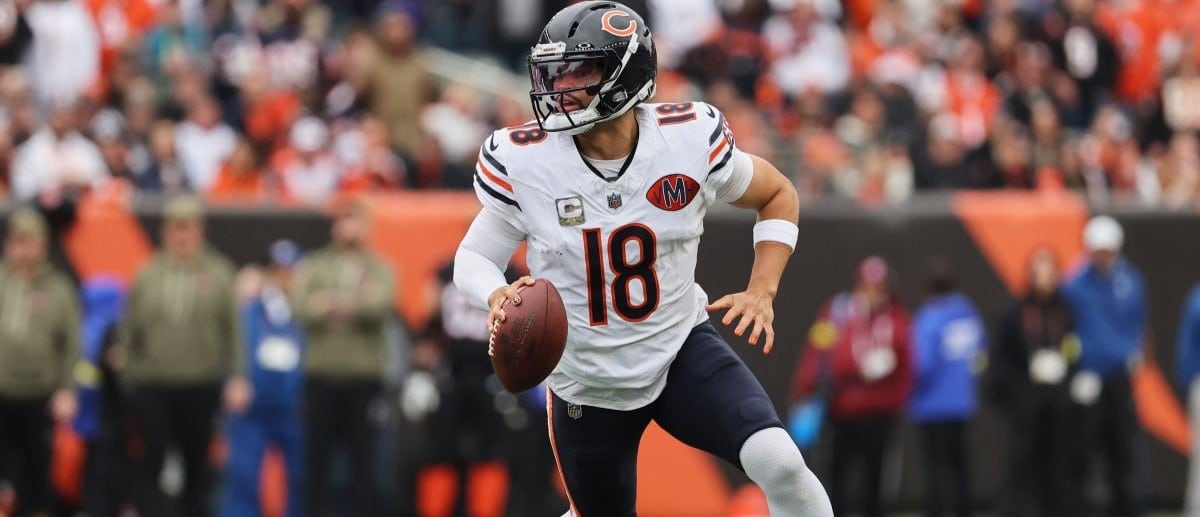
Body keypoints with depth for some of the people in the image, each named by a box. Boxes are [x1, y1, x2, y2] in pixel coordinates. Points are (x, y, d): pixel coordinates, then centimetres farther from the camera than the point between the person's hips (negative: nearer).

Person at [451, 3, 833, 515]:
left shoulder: (691, 141, -15)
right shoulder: (524, 162, -17)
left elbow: (778, 195, 3)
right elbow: (473, 257, -5)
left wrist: (762, 291, -10)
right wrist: (498, 296, -29)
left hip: (682, 351, 0)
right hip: (587, 383, 1)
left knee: (778, 463, -24)